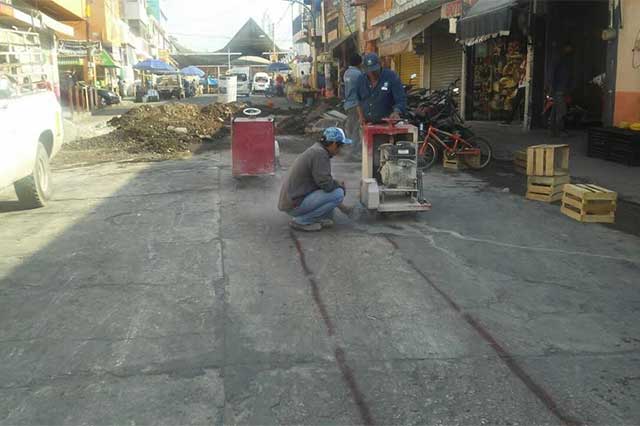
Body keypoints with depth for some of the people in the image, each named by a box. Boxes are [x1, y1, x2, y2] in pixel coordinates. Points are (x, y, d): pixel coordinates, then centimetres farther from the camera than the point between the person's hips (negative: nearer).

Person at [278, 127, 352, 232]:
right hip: (295, 205, -10)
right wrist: (340, 185, -3)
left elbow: (322, 180, 24)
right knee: (338, 194, -16)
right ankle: (300, 221, -9)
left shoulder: (317, 149, 12)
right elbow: (326, 184, -23)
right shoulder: (320, 153, -19)